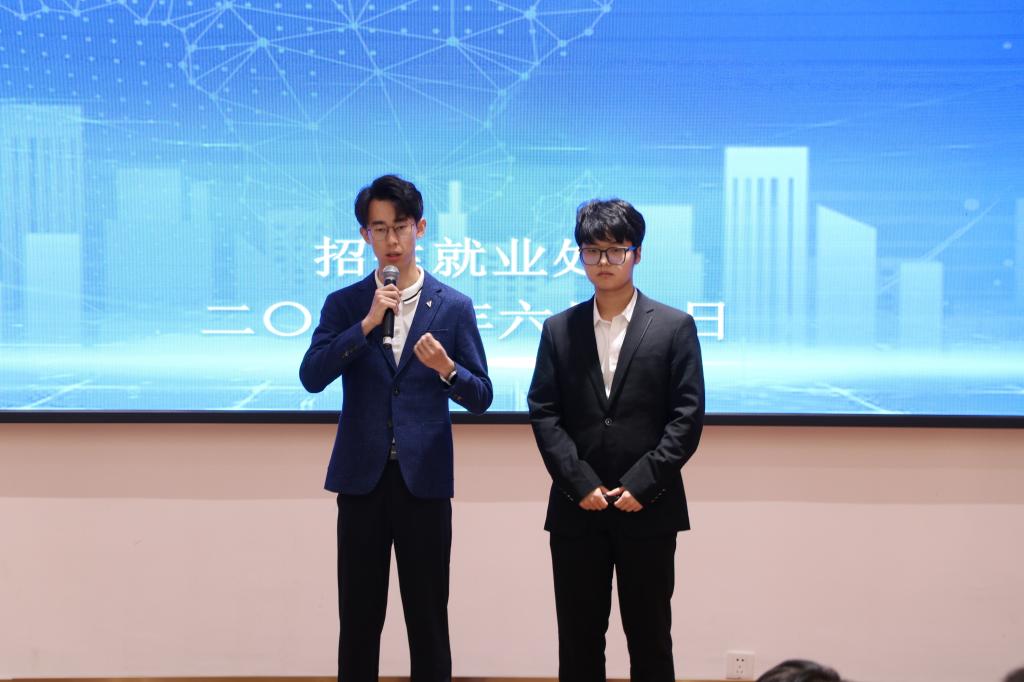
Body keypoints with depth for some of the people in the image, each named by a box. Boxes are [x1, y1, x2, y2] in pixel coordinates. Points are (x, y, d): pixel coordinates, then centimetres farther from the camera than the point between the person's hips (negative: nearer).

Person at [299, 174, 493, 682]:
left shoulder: (453, 307, 3)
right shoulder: (344, 305, 5)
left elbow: (481, 397, 2)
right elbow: (311, 378, -7)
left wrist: (446, 368, -19)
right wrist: (367, 324, -15)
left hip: (424, 479, -1)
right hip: (362, 478, 1)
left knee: (428, 619, 3)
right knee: (359, 618, 6)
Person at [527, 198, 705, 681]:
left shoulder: (674, 327, 2)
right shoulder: (559, 330, 9)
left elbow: (688, 415, -3)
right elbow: (544, 414, 2)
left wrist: (643, 484, -12)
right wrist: (580, 484, -9)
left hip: (648, 510, -2)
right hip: (576, 510, 2)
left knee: (650, 639, 5)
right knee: (578, 640, 6)